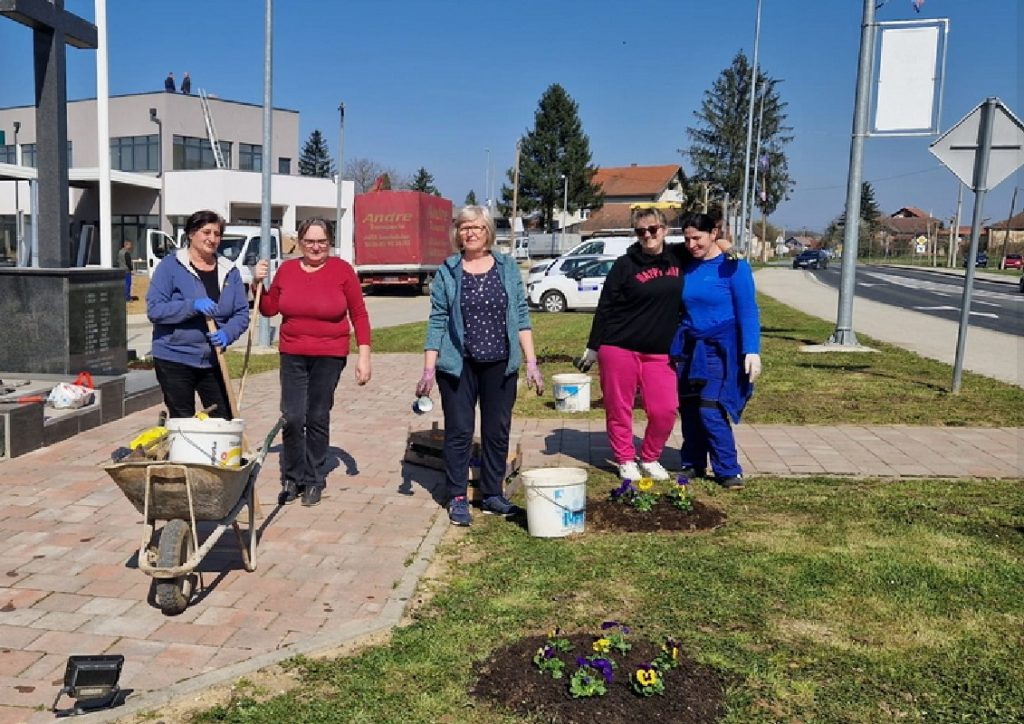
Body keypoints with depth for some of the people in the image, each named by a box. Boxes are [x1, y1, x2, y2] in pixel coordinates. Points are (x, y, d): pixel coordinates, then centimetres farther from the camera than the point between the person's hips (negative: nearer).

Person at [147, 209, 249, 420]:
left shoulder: (229, 271, 8)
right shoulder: (170, 266, -4)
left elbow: (242, 313, 5)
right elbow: (154, 309, -12)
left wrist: (227, 333, -15)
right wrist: (193, 306, -25)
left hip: (213, 361, 4)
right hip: (175, 359, -3)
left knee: (224, 420, 4)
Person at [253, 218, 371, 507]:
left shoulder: (342, 270, -5)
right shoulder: (287, 270, 5)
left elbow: (359, 314, -3)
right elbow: (269, 309, 14)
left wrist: (364, 355, -7)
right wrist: (258, 284, -2)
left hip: (329, 356, -2)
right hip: (292, 355, 2)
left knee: (317, 418, 4)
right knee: (292, 418, -4)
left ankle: (315, 480, 19)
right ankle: (292, 478, 14)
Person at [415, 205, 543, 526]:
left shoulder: (507, 267, 5)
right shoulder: (447, 272, 1)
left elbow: (521, 316, 4)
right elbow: (437, 322, 0)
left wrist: (531, 361, -1)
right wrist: (429, 369, -5)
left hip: (500, 365, 2)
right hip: (458, 365, -2)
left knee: (498, 431, 9)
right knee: (459, 431, 4)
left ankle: (492, 494, 24)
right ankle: (457, 498, 17)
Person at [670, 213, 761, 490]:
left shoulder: (732, 265, -8)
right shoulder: (686, 266, 6)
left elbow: (748, 310, -10)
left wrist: (752, 351, -18)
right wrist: (675, 347, 12)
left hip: (721, 348, -5)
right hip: (690, 347, 5)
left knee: (710, 410, -11)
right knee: (688, 408, 7)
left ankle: (729, 471, 1)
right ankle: (692, 464, 22)